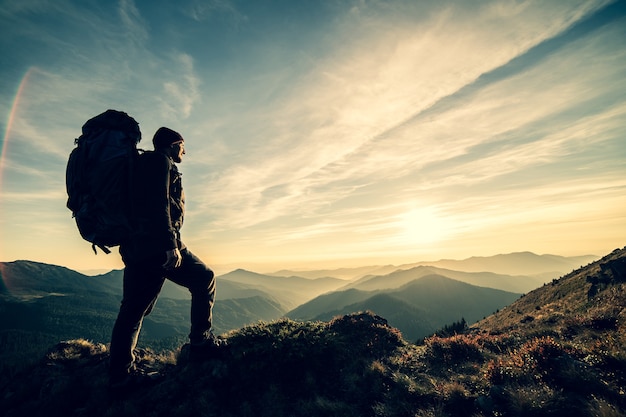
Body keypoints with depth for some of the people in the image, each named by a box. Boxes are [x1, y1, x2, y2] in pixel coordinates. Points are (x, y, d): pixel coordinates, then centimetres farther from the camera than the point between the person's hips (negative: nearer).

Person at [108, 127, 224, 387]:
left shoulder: (145, 163, 27)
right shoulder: (160, 160, -3)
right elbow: (158, 204, -18)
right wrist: (169, 244, -24)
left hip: (136, 247, 10)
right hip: (156, 244, -10)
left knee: (133, 309, 12)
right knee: (204, 280, 4)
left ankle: (120, 372, 19)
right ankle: (201, 342, 6)